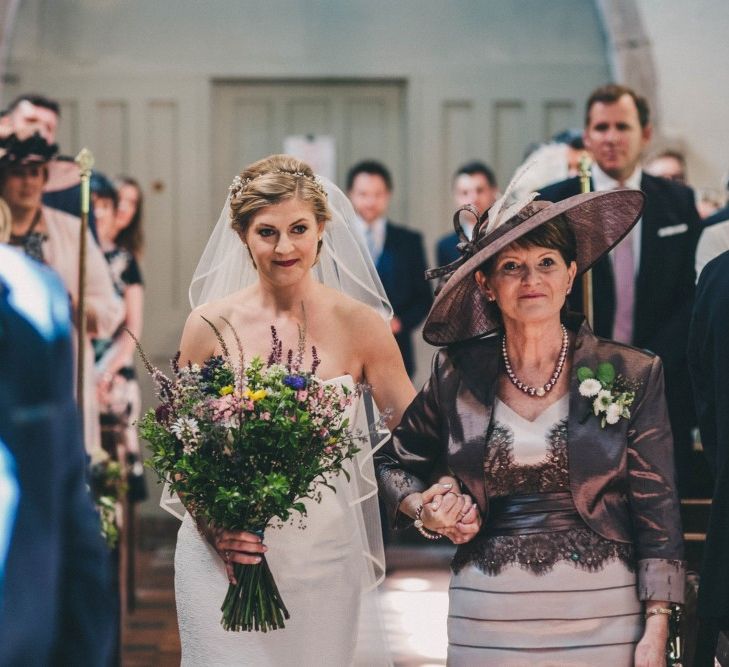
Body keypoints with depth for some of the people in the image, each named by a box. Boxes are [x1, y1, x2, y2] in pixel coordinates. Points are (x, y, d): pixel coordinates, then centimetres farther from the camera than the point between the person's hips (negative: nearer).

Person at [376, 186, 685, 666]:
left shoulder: (633, 375, -1)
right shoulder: (457, 374, 4)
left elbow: (657, 516, -1)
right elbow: (393, 463, 20)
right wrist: (425, 511, -1)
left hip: (602, 618, -1)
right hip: (489, 620, 1)